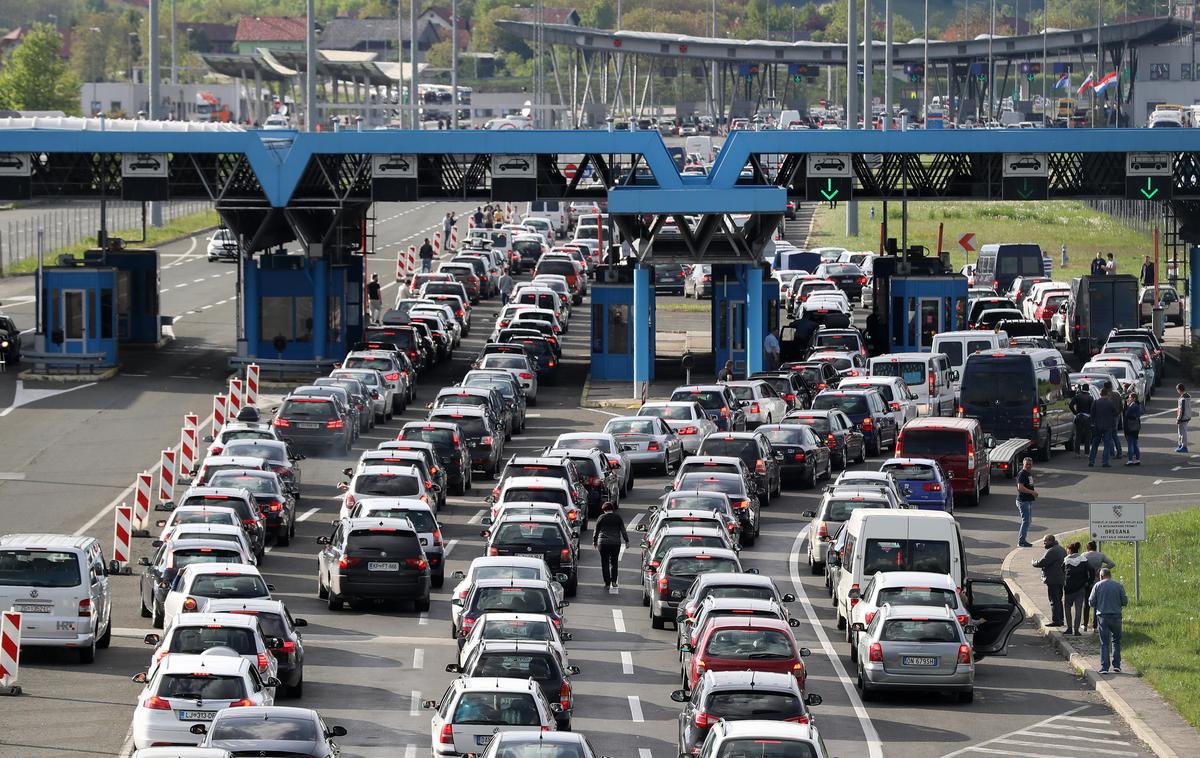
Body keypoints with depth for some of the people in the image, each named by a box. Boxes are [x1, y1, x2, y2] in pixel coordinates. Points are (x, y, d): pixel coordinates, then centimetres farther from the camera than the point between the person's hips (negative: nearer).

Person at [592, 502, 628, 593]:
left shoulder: (601, 518, -1)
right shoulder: (618, 517, 3)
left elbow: (596, 531, 4)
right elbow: (623, 530, 3)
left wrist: (594, 541, 16)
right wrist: (626, 541, 9)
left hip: (603, 543, -2)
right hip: (616, 543, 2)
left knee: (605, 563, 4)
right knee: (614, 562, 14)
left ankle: (607, 583, 1)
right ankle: (613, 581, 4)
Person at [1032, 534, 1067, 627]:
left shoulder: (1052, 551, -18)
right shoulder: (1061, 549, 14)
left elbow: (1042, 562, -21)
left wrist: (1034, 563, 0)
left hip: (1053, 580, -10)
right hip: (1061, 578, 10)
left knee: (1054, 601, -7)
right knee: (1058, 600, 16)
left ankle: (1056, 620, -8)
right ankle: (1060, 619, 21)